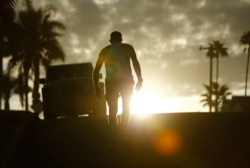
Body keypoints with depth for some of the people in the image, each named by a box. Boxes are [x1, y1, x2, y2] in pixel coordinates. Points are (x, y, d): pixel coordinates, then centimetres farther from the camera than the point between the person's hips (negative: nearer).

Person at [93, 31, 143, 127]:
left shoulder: (105, 50, 19)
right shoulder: (127, 47, 13)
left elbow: (96, 70, 12)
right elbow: (135, 62, -5)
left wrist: (96, 87, 16)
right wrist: (140, 80, -9)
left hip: (111, 82, 1)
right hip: (126, 81, -1)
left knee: (112, 111, 8)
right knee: (126, 108, 12)